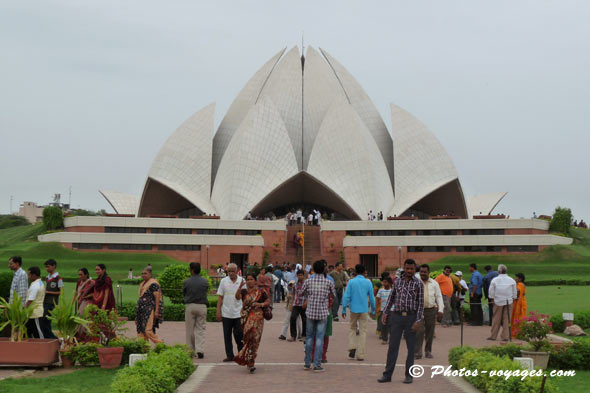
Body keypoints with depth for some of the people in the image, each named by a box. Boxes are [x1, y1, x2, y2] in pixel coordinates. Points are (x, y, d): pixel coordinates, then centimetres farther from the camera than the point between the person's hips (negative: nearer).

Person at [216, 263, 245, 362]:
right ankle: (229, 355, 14)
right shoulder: (223, 281, 4)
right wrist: (218, 312, 0)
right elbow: (220, 297, 5)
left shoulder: (242, 281, 2)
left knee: (239, 335, 1)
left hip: (238, 313, -1)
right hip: (226, 314, 1)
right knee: (227, 336, 6)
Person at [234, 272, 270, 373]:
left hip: (257, 317, -2)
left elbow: (268, 301, 9)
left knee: (254, 339, -8)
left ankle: (250, 361, -6)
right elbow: (237, 297, -13)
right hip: (246, 317, 2)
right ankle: (250, 362, 15)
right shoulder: (243, 291, 7)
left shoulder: (261, 292, 5)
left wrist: (261, 304, -10)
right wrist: (240, 287, -28)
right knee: (247, 338, 4)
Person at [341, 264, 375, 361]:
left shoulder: (351, 282, -4)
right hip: (364, 310, 0)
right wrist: (373, 310, 14)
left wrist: (344, 309, 0)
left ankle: (352, 348, 2)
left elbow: (346, 296, -6)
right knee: (363, 331, 6)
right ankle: (360, 355, 5)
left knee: (352, 328, 19)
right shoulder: (368, 282, -2)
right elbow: (371, 298, 2)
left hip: (354, 309, 0)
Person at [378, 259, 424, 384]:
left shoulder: (418, 283, -2)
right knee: (392, 346, 2)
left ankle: (409, 375, 14)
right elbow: (391, 298, 16)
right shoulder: (397, 281, 8)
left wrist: (418, 321, -11)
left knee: (411, 347, 5)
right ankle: (387, 374, 5)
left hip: (411, 317, -3)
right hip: (396, 316, 3)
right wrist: (385, 312, 9)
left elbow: (421, 303, -4)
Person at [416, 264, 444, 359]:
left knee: (430, 332, 7)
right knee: (419, 331, -11)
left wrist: (440, 310, -2)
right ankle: (417, 352, -9)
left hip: (431, 310, 2)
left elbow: (439, 297, 7)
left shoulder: (434, 283, 9)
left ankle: (428, 351, 21)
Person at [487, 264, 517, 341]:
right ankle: (505, 336, 5)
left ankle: (493, 336, 11)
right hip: (508, 302, 1)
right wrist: (512, 299, 17)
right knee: (507, 320, 5)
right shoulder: (511, 280, -1)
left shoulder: (494, 280, -5)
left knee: (496, 319, 6)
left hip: (498, 302, -1)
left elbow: (491, 293, -1)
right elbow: (514, 293, 5)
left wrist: (493, 299, 12)